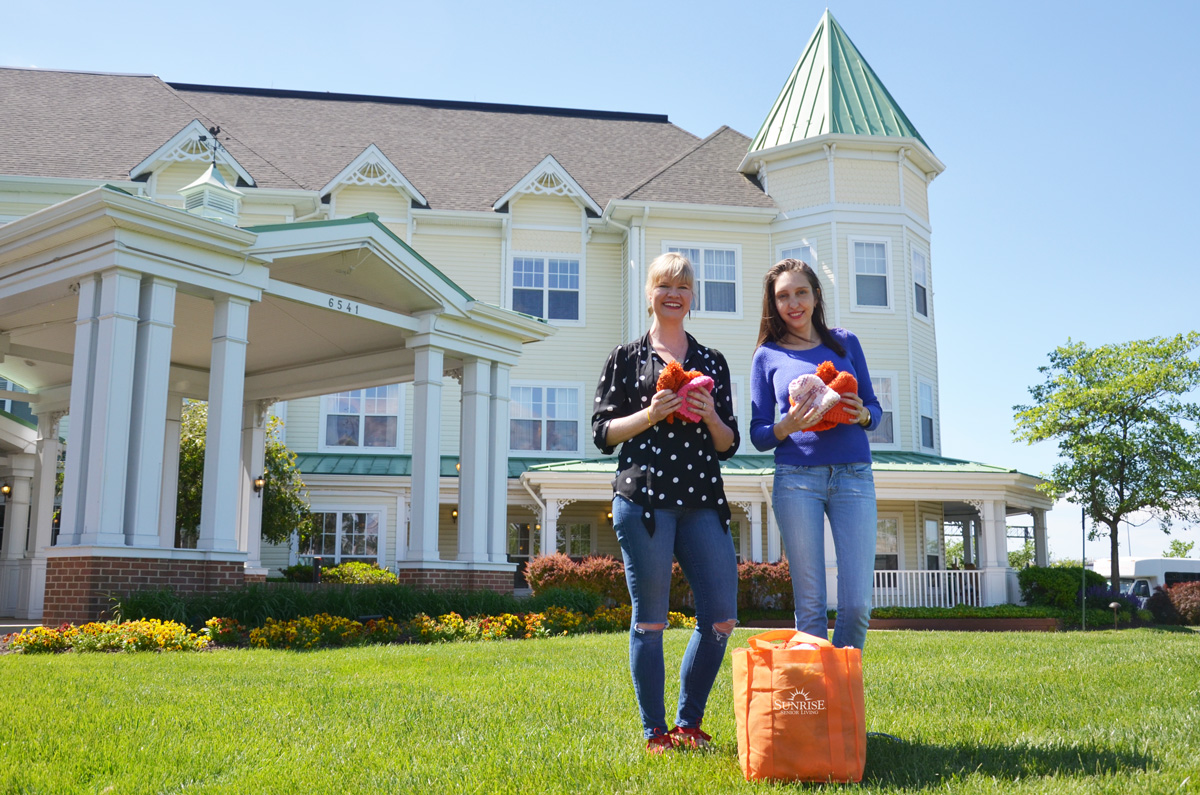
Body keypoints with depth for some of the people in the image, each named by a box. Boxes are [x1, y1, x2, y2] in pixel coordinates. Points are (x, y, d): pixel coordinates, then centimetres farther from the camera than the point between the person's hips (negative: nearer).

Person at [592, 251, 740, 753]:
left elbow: (729, 444, 16)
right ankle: (655, 732, 13)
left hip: (702, 501, 4)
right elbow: (602, 433, 4)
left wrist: (710, 417, -5)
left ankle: (689, 724, 17)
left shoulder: (712, 362, 18)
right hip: (643, 498, -3)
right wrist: (650, 414, -11)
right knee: (650, 621, 0)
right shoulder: (626, 358, 9)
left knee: (721, 617, 0)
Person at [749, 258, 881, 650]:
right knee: (810, 606, -2)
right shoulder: (768, 356, 8)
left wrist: (862, 415, -8)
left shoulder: (845, 342, 12)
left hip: (853, 475, 1)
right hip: (796, 479, -1)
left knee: (857, 605, -3)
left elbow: (875, 408, 16)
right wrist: (787, 427, -14)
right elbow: (758, 434, 7)